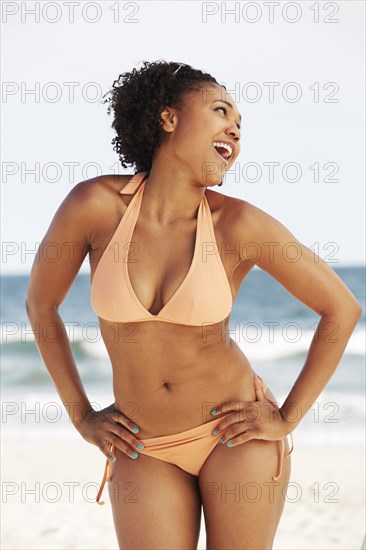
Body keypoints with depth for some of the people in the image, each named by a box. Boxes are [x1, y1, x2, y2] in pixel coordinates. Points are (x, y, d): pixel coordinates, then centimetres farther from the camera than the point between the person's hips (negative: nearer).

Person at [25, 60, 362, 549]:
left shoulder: (239, 223, -14)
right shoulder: (95, 204, -13)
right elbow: (41, 304, 3)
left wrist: (288, 418, -5)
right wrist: (82, 417, 4)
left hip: (236, 433, -1)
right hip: (146, 451, 1)